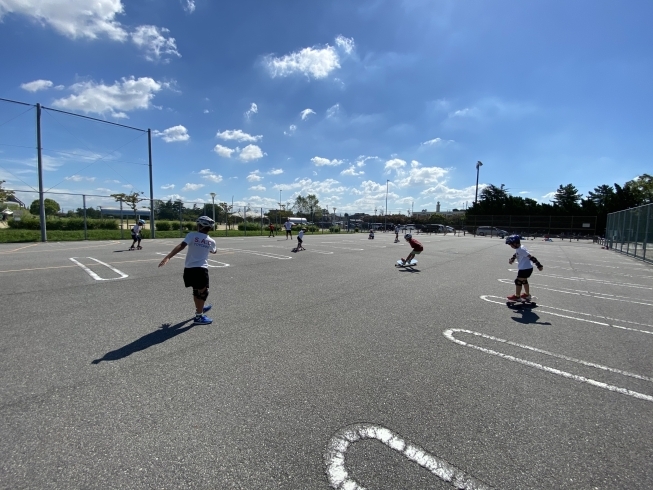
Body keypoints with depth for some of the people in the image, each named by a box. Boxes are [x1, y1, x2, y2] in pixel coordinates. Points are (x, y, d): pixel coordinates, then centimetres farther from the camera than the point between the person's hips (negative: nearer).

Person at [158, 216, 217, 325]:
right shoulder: (211, 241, 5)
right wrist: (215, 249, 53)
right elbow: (214, 251, 29)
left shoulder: (192, 235, -1)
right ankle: (199, 316, 11)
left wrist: (168, 257, -23)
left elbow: (181, 246, -18)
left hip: (188, 269, 3)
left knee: (196, 291, 21)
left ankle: (199, 309, 43)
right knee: (202, 292, 8)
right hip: (201, 269, -3)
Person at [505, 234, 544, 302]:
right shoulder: (518, 249, 5)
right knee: (524, 281, 24)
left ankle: (517, 296, 9)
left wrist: (539, 265, -24)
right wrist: (511, 259, 2)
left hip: (525, 269, -10)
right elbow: (515, 255, 21)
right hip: (523, 268, 10)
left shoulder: (521, 249, -24)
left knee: (518, 281, -1)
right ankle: (527, 295, 40)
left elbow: (531, 257, -25)